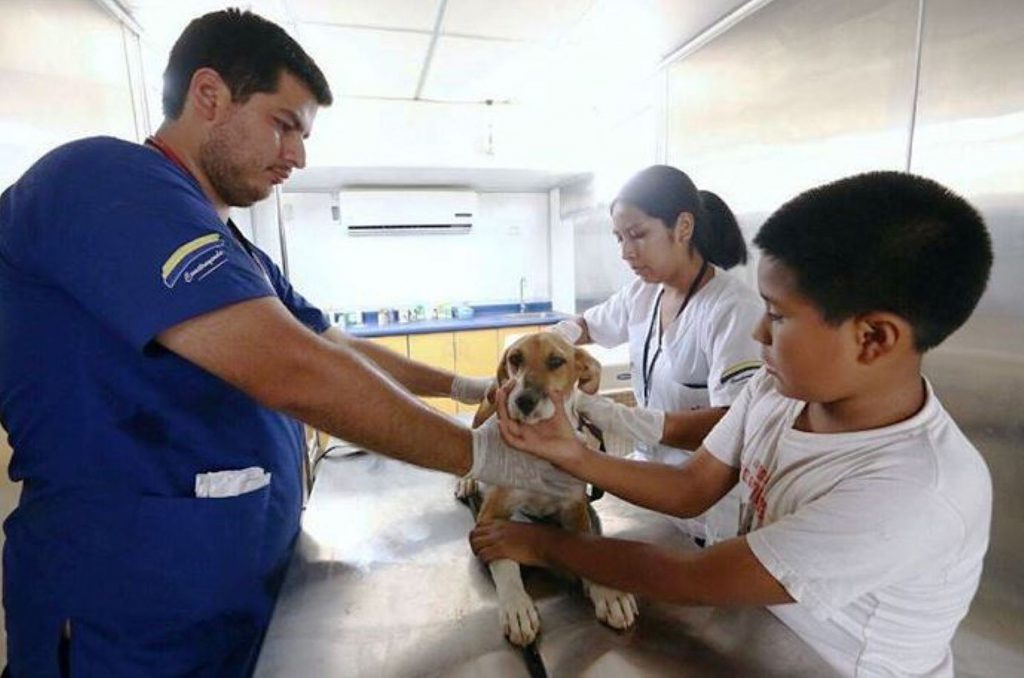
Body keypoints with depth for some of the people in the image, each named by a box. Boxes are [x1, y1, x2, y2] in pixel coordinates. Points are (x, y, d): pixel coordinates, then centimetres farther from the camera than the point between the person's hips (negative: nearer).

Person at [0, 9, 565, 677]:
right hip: (142, 622, -8)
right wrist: (482, 453, -23)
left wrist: (465, 386, 10)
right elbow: (294, 374, -32)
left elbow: (339, 349, 15)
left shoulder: (236, 256, 10)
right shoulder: (104, 180, -21)